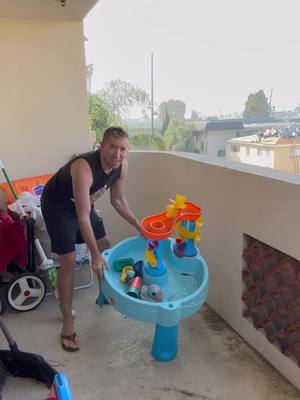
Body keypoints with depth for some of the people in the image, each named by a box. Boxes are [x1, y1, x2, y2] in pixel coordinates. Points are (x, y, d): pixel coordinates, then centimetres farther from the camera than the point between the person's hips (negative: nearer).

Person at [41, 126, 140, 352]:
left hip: (83, 203, 7)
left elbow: (118, 200, 0)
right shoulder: (84, 168, -39)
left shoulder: (122, 166, -16)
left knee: (105, 247, 11)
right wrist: (94, 256, -36)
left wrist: (138, 225, -2)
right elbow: (83, 217, -38)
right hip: (57, 205, -7)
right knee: (68, 260, -13)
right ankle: (68, 324, 0)